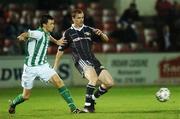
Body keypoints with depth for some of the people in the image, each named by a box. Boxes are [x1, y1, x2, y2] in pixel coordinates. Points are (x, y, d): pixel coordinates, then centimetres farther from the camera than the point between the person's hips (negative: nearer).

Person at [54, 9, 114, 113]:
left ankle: (92, 99, 18)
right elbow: (60, 50, 13)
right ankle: (87, 105, -27)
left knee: (109, 83, -6)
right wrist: (55, 67, 13)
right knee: (94, 77, -34)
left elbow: (106, 39, 14)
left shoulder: (89, 30, 13)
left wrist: (101, 34, -9)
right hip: (81, 61, -4)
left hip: (93, 60, 5)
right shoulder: (68, 33, 6)